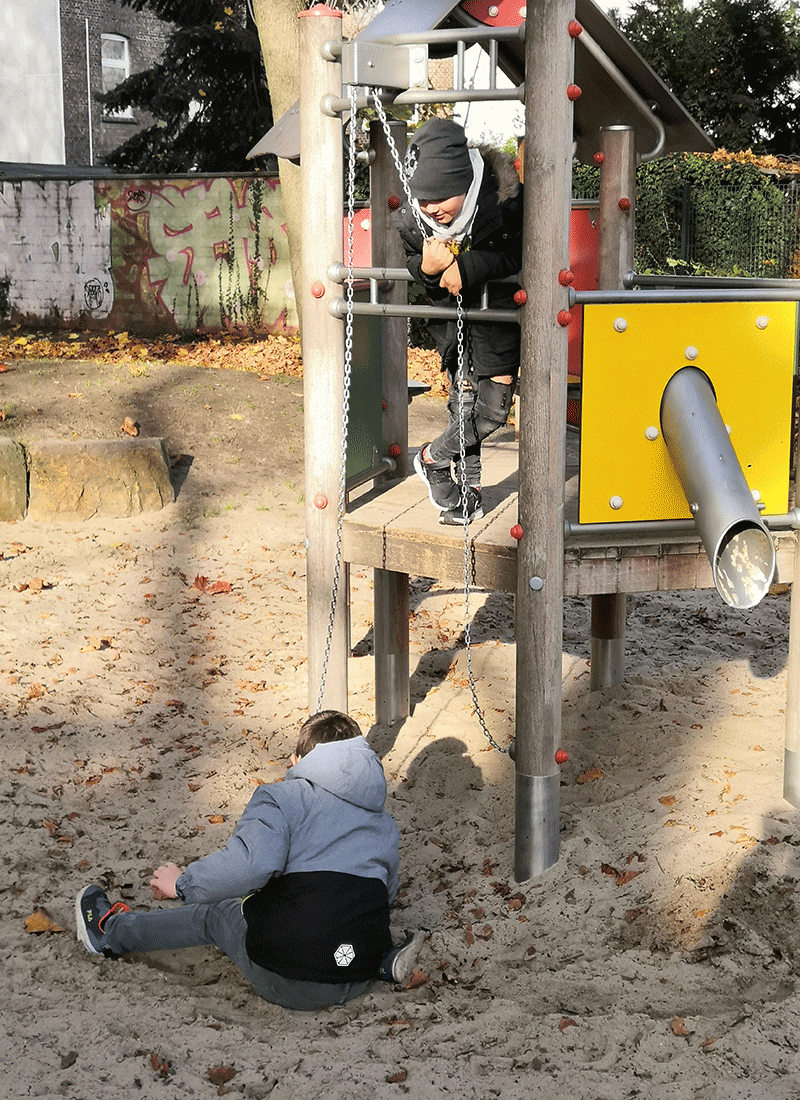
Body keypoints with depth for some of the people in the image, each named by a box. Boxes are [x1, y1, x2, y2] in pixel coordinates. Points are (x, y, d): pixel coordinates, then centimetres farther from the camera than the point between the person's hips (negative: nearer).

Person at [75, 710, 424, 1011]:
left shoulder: (281, 797, -6)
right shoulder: (385, 824, 12)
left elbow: (250, 863, -23)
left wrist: (182, 883, -8)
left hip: (285, 981, -4)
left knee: (211, 914, 21)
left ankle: (111, 932, 40)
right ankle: (383, 958, 16)